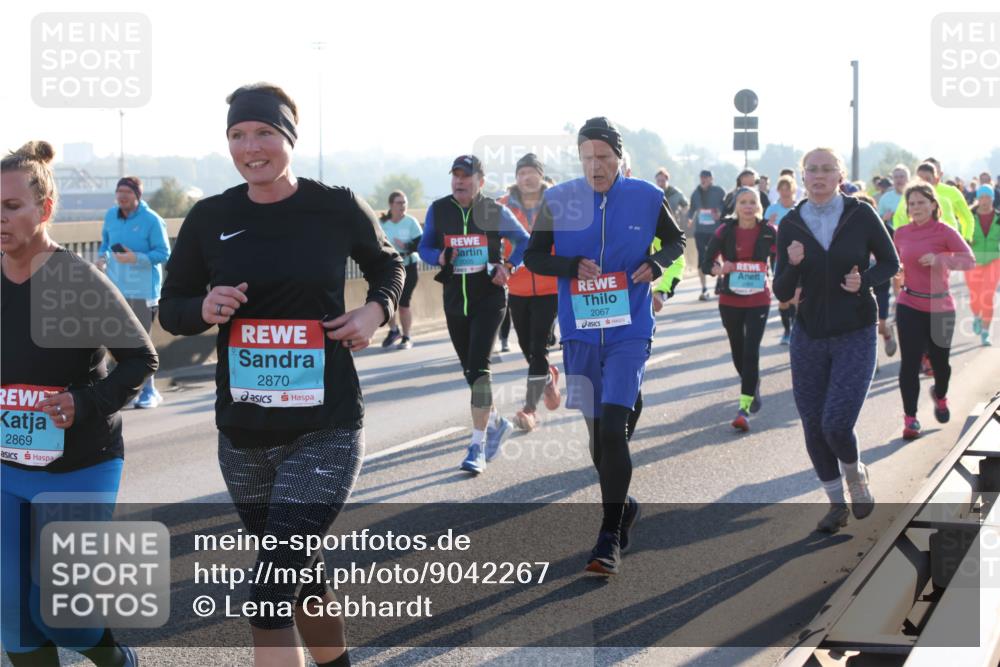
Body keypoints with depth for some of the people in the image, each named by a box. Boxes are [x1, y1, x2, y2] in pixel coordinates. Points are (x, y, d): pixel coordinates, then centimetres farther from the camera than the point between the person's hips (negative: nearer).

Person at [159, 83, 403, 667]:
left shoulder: (338, 208, -5)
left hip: (325, 432, -4)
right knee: (301, 579, 19)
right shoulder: (211, 218, 0)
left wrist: (378, 310, -6)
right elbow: (171, 308, 9)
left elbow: (388, 265, 14)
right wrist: (205, 310, -13)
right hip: (243, 437, 4)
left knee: (270, 596, -15)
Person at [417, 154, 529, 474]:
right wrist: (440, 256, -10)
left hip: (489, 297, -4)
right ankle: (496, 422, 38)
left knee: (479, 367, -14)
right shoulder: (438, 210, 2)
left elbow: (523, 241, 8)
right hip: (455, 300, 4)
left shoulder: (495, 212, -3)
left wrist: (508, 266, -8)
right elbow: (425, 246, 11)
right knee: (469, 370, 13)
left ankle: (477, 446, -12)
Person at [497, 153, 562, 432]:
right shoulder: (504, 206, -1)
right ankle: (549, 376, 45)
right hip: (517, 288, 3)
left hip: (549, 287, -3)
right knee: (526, 346, 14)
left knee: (538, 348, -9)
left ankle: (530, 407, -4)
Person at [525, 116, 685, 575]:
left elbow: (676, 241, 15)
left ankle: (610, 539, -8)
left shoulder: (646, 198, -2)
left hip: (630, 331, -2)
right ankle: (624, 506, 36)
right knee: (595, 432, 11)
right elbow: (533, 257, 5)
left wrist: (656, 264, -7)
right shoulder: (558, 201, -1)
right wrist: (572, 266, -13)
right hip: (580, 333, 2)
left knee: (613, 429, -14)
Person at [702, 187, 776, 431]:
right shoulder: (725, 231, -4)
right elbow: (706, 263, -3)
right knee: (738, 350, 14)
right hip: (730, 300, 2)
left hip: (758, 300, -2)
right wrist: (718, 269, -24)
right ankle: (753, 386, 44)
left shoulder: (769, 231, -5)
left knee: (751, 351, -12)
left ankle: (744, 408, -12)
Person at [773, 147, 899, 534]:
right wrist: (793, 266, -20)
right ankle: (837, 503, 26)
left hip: (855, 337, -3)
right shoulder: (791, 225, -2)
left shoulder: (861, 216, -8)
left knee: (837, 426, -13)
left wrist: (865, 280, -15)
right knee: (813, 427, 6)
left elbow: (890, 263, 5)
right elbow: (782, 294, 0)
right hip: (809, 338, 3)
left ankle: (857, 476, 20)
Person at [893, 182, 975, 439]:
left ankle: (940, 396, 44)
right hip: (909, 307, 1)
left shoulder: (944, 232, -9)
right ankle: (910, 418, 2)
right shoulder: (901, 233, 2)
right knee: (909, 363, -6)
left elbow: (969, 260, -16)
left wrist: (939, 259, -27)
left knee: (939, 361, 11)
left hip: (940, 307, -1)